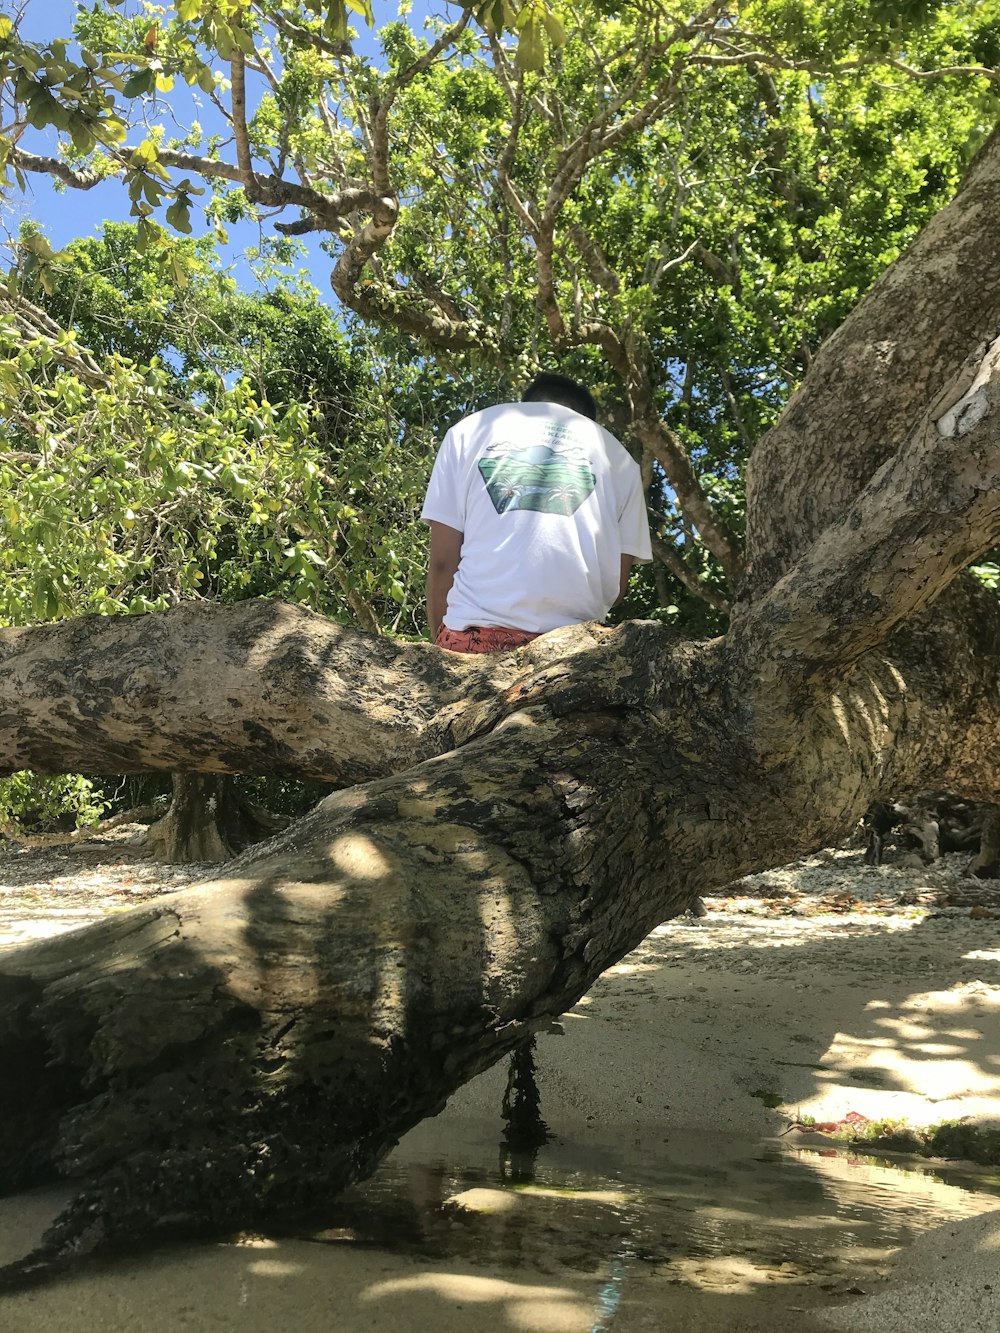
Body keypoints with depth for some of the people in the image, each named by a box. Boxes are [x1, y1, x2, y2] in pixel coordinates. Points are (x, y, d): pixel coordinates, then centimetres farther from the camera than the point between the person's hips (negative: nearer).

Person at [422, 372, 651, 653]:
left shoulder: (469, 430, 16)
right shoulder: (617, 458, 17)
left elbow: (442, 562, 8)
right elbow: (615, 585, 11)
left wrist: (441, 648, 13)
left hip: (476, 636, 0)